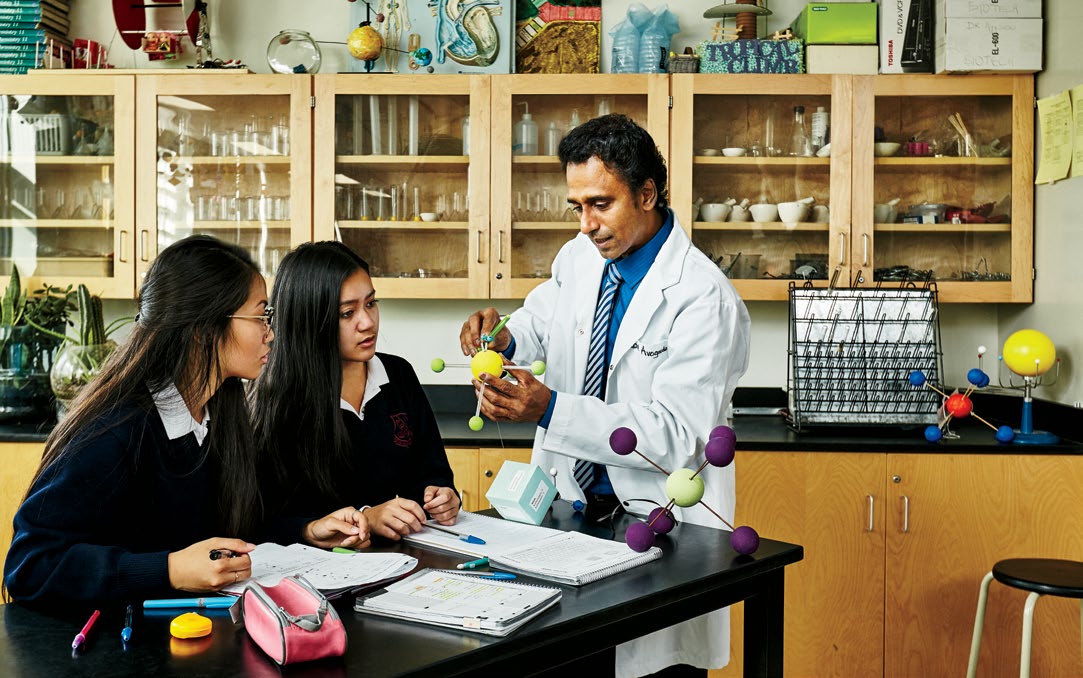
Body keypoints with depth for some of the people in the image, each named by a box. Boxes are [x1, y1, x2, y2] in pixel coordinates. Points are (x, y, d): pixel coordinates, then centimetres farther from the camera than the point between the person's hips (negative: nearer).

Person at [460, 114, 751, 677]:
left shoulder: (704, 299, -20)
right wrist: (503, 338, -3)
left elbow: (676, 435, -25)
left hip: (658, 517, -6)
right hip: (569, 502, 6)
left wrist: (550, 410, -32)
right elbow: (542, 321, 22)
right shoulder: (578, 258, 3)